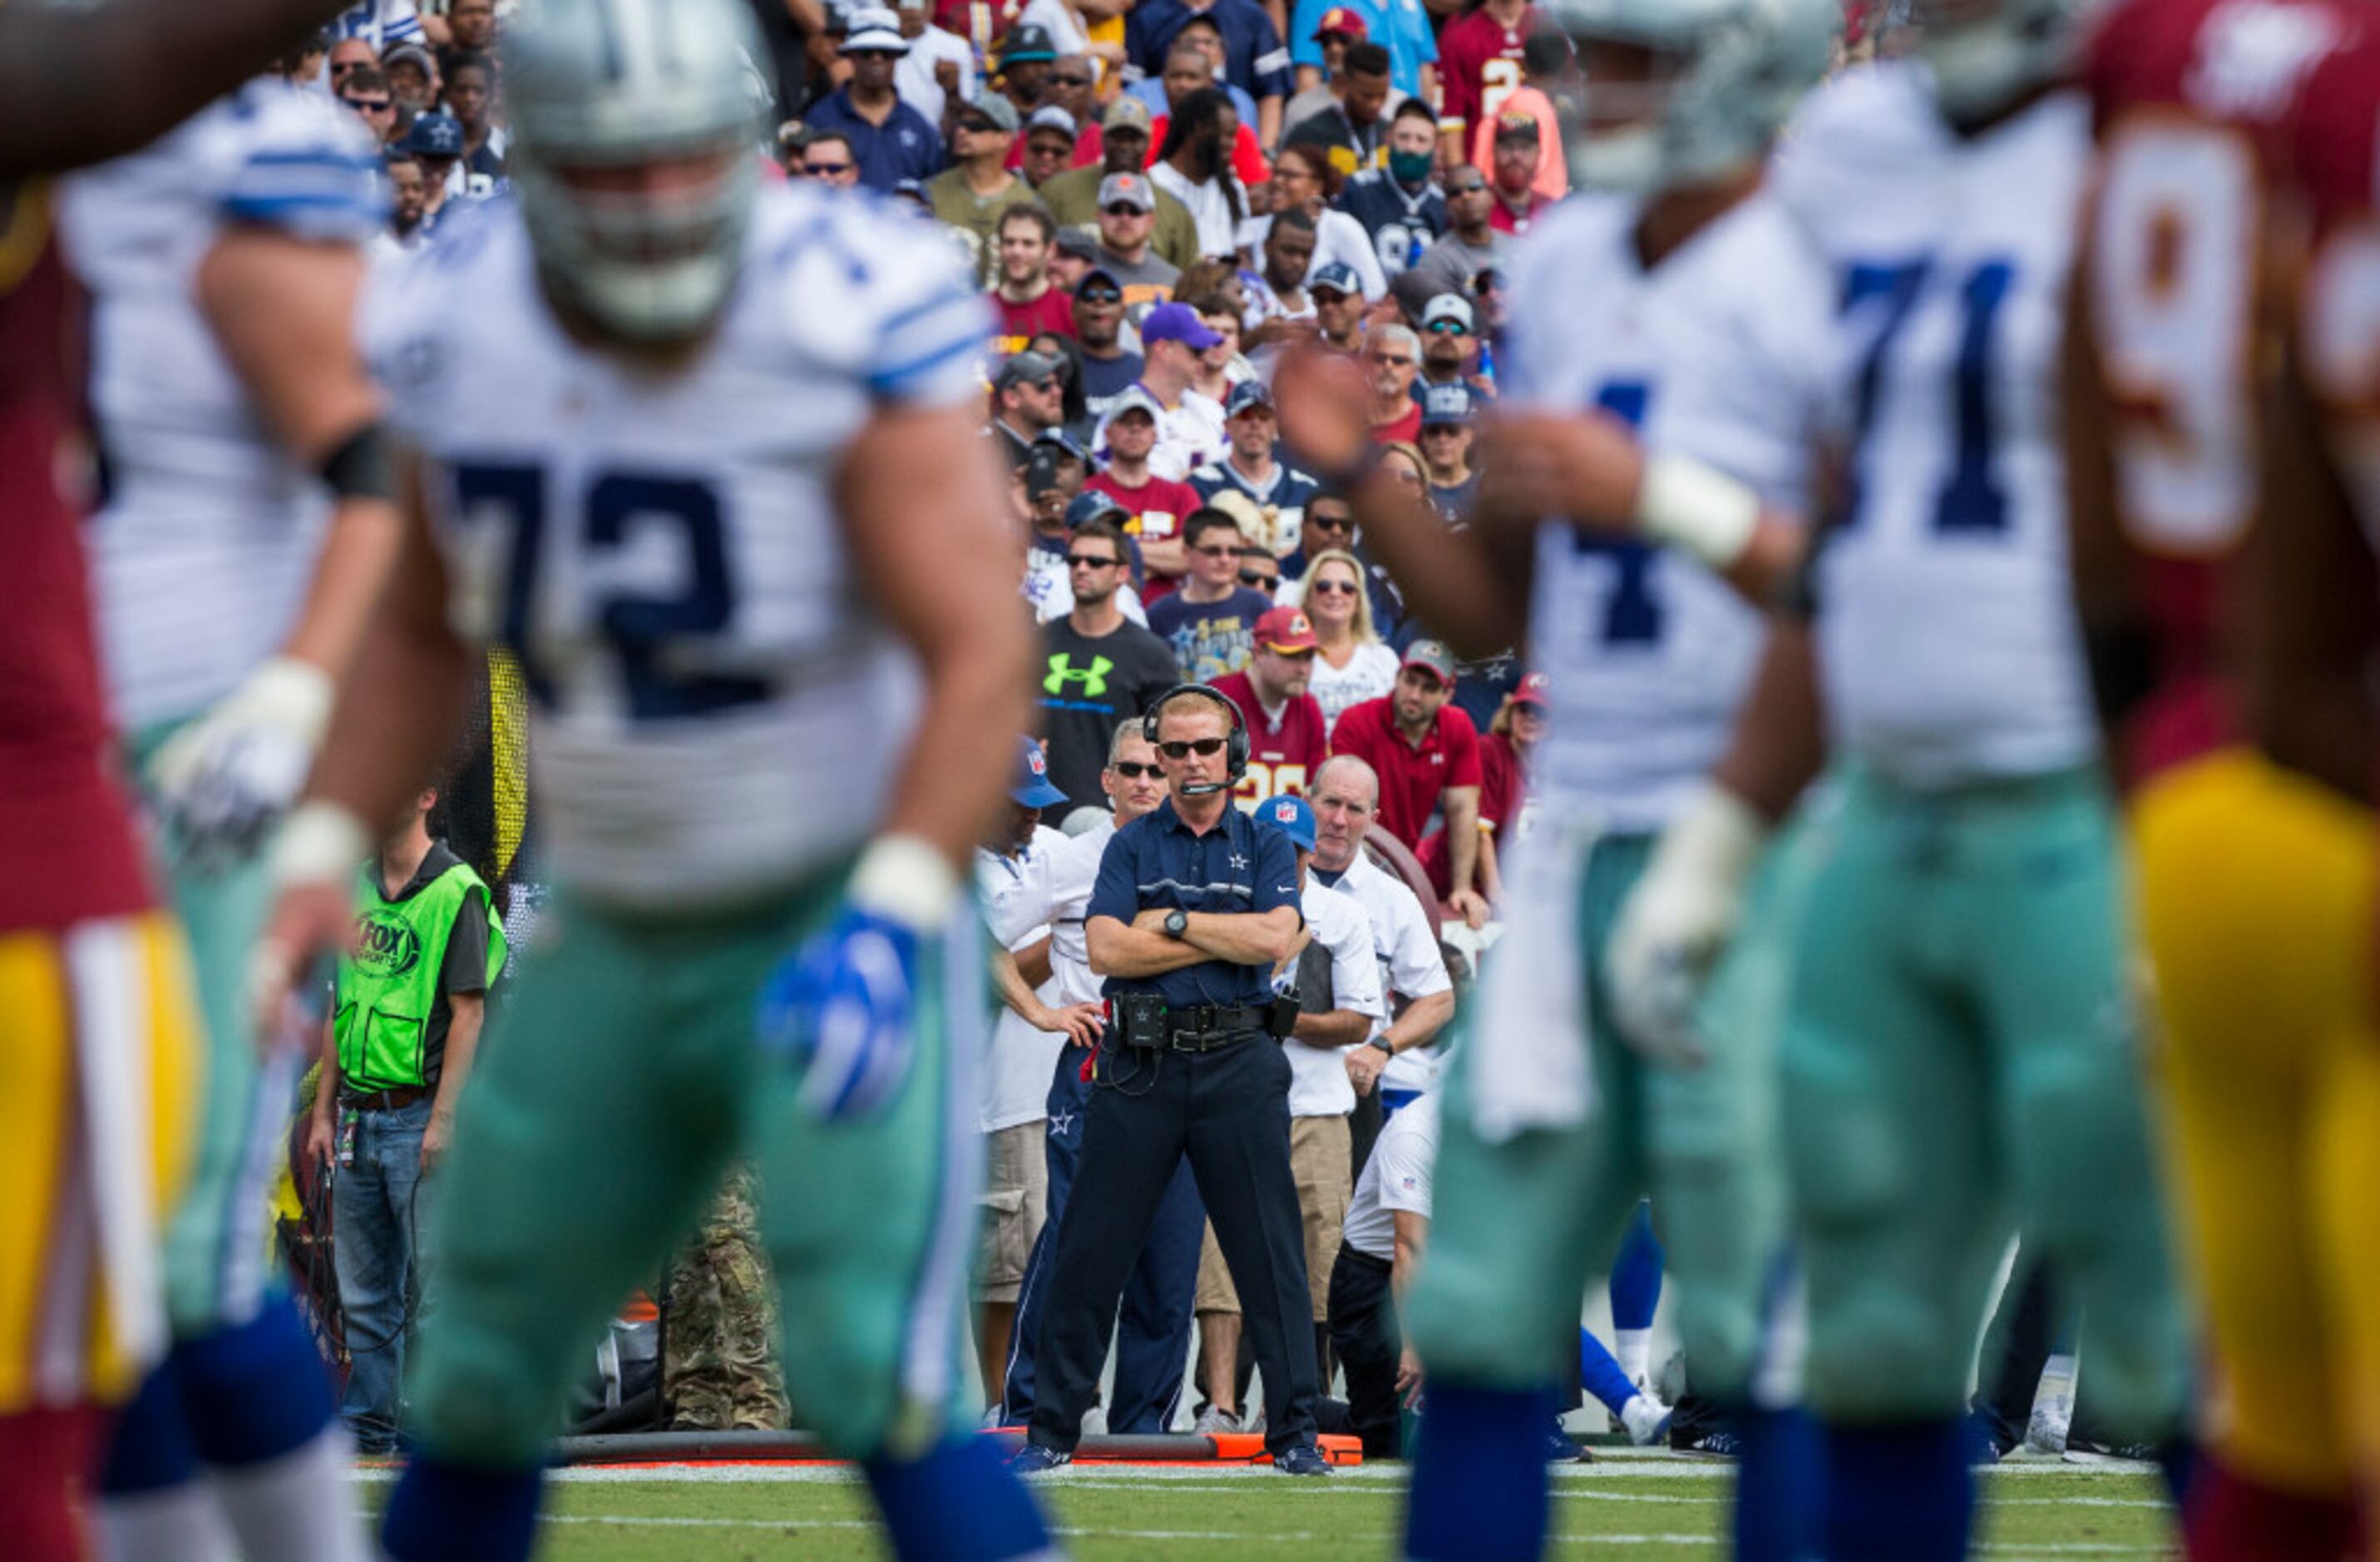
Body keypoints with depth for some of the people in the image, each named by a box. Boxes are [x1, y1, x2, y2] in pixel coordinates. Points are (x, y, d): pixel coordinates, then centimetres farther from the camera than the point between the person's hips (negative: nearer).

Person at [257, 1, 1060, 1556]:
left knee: (874, 1389, -19)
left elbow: (982, 655, -24)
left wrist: (886, 926, -34)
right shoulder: (461, 337, -5)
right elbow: (423, 628, 12)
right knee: (480, 1381, 13)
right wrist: (320, 854, 0)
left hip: (842, 916, -6)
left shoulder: (848, 332, -22)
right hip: (616, 943, 6)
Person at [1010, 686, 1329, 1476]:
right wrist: (1228, 939, -7)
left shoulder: (1266, 847, 10)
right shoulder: (1130, 847, 10)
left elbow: (1275, 940, -8)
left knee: (1269, 1255, -1)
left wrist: (1173, 921, -6)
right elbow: (1106, 948, -6)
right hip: (1141, 1066, 0)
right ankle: (1052, 1430, 7)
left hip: (1239, 1064, 0)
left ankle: (1294, 1432, 3)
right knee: (1090, 1253, 0)